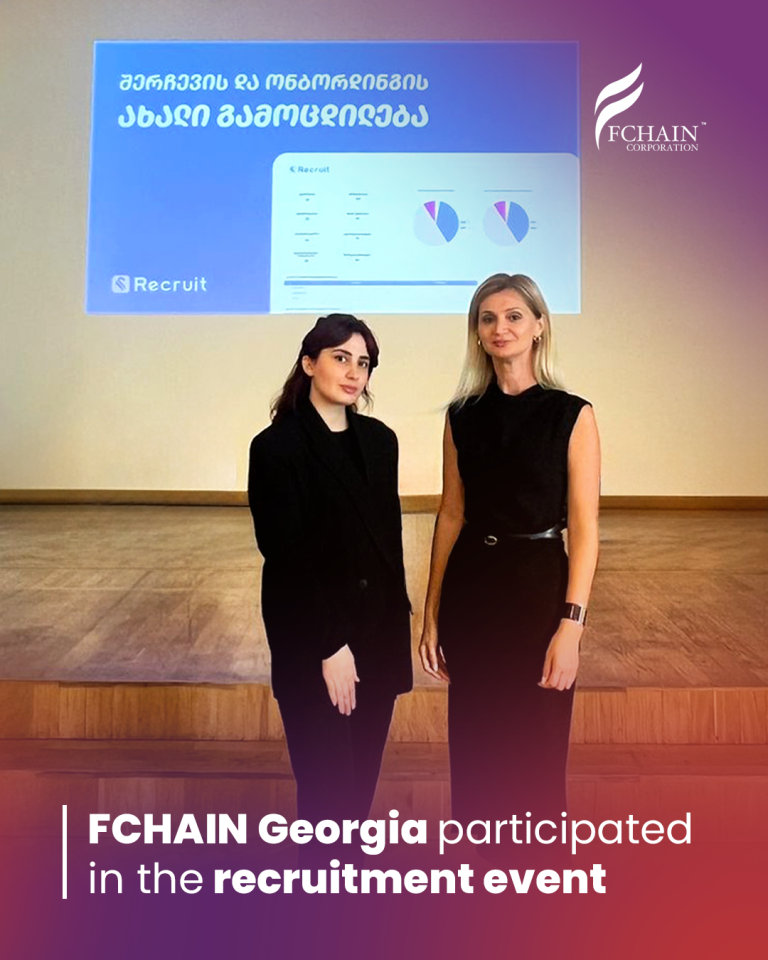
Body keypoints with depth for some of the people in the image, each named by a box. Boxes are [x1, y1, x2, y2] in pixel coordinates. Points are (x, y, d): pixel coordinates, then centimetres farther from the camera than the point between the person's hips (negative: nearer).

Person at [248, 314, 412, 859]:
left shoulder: (379, 440, 6)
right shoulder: (277, 447, -11)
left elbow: (390, 538, 11)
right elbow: (287, 557, -14)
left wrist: (399, 621, 9)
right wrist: (329, 645, -14)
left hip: (378, 632, 6)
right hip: (313, 642, -5)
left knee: (362, 779, 15)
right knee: (328, 785, 4)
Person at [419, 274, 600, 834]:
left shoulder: (570, 415, -5)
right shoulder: (463, 416, 5)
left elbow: (585, 528, -8)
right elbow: (451, 515, 7)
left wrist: (571, 625, -15)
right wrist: (432, 613, 5)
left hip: (538, 590, -3)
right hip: (469, 591, 4)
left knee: (534, 754, 8)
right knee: (473, 748, 14)